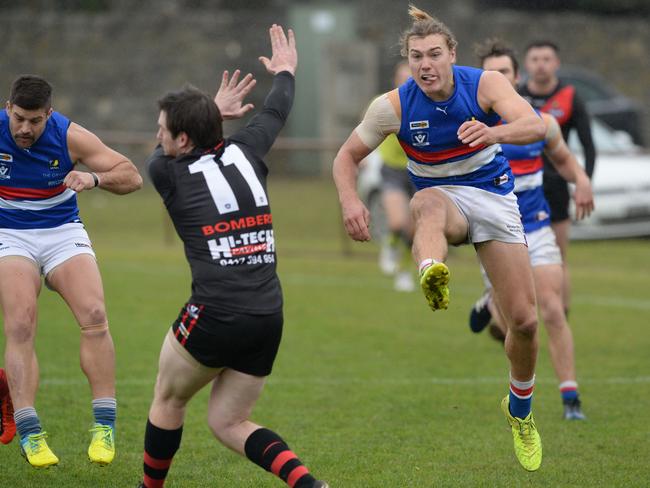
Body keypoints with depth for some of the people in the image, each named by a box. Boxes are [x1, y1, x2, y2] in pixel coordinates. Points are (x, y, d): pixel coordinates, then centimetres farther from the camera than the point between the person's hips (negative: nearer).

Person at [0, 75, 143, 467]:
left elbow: (133, 177, -11)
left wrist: (95, 178, -31)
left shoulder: (70, 137, -13)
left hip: (64, 232, 1)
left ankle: (105, 425, -13)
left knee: (94, 316, -20)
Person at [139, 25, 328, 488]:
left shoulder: (169, 174, 1)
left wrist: (214, 108, 39)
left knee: (169, 400, 20)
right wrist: (285, 72, 52)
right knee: (227, 423, 14)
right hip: (269, 319, 5)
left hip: (214, 317, -5)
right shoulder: (245, 152, 10)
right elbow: (275, 113, 31)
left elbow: (162, 154, 28)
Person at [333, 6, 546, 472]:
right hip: (442, 196, -1)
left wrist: (493, 132, -55)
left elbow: (535, 125, -32)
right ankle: (432, 276, -76)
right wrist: (350, 200, -26)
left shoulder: (485, 84, -16)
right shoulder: (394, 106, -14)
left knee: (524, 319, -2)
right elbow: (347, 156, -4)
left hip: (494, 197, 1)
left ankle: (520, 411, 27)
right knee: (429, 202, -42)